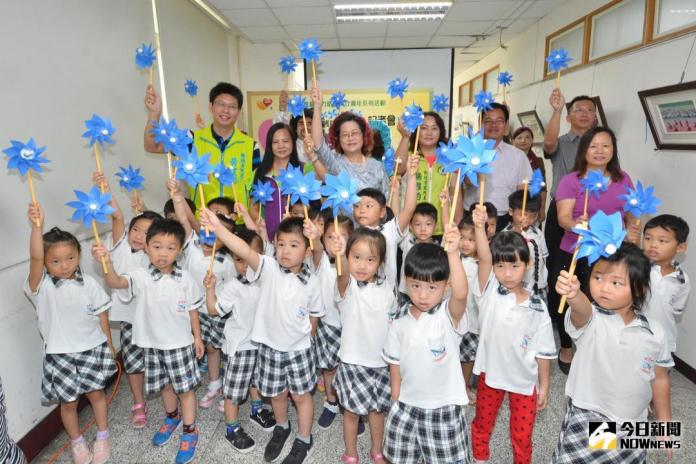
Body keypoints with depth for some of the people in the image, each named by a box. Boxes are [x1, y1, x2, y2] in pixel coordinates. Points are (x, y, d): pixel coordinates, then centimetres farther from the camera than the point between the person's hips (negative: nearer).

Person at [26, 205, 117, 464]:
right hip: (60, 354, -1)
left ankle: (102, 436, 36)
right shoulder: (42, 285, -13)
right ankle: (77, 442, 36)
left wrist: (109, 345, 5)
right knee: (68, 402, 12)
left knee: (96, 394, 13)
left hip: (92, 348, 1)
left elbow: (101, 315, 1)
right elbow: (34, 257, -33)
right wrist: (37, 226, -48)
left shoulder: (88, 283, -7)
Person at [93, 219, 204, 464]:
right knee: (165, 385, 22)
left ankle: (189, 432, 27)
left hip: (181, 343, -2)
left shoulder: (185, 278, -12)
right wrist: (107, 263, -54)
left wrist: (197, 337, 4)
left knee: (185, 388, 9)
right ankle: (171, 418, 48)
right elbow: (116, 282, -34)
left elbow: (192, 309, -1)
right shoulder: (140, 276, -14)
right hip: (153, 344, 2)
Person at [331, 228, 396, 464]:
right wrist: (340, 257, -63)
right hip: (353, 362, -3)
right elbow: (344, 276, -42)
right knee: (353, 411, 10)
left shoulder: (387, 289, -3)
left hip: (382, 362, 3)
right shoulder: (348, 286, -16)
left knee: (377, 409, 18)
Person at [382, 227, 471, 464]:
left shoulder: (449, 315, -17)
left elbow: (461, 294, -40)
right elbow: (395, 364, 5)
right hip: (406, 406, 4)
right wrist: (396, 402, 8)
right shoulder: (400, 321, -5)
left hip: (444, 408, -3)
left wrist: (453, 253, -52)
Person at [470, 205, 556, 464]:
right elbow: (483, 259, -33)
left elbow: (543, 350, -3)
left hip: (524, 379, 0)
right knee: (482, 425, 22)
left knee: (522, 435, 14)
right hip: (490, 373, 1)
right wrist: (479, 227, -48)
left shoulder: (537, 307, -12)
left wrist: (544, 385, 1)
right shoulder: (489, 293, -15)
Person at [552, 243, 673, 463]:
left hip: (633, 427, 4)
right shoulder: (590, 319, -15)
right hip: (587, 418, -3)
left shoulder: (655, 333, -3)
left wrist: (665, 423, 14)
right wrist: (573, 295, -63)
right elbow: (582, 309, -40)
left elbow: (659, 378, 9)